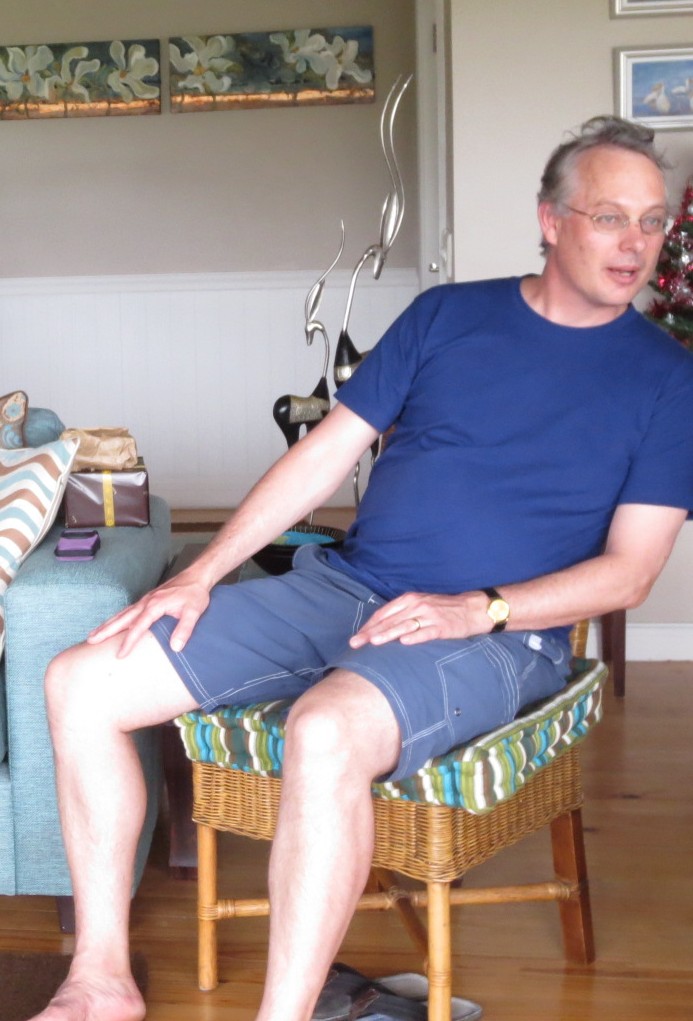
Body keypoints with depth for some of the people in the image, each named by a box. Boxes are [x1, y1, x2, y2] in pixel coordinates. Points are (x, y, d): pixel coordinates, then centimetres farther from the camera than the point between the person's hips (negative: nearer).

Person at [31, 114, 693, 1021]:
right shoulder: (446, 315, 10)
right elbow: (327, 453, 9)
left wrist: (476, 610, -17)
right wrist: (200, 576, 1)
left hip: (497, 634, -4)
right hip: (342, 583, 5)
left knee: (327, 732, -40)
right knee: (81, 684, -7)